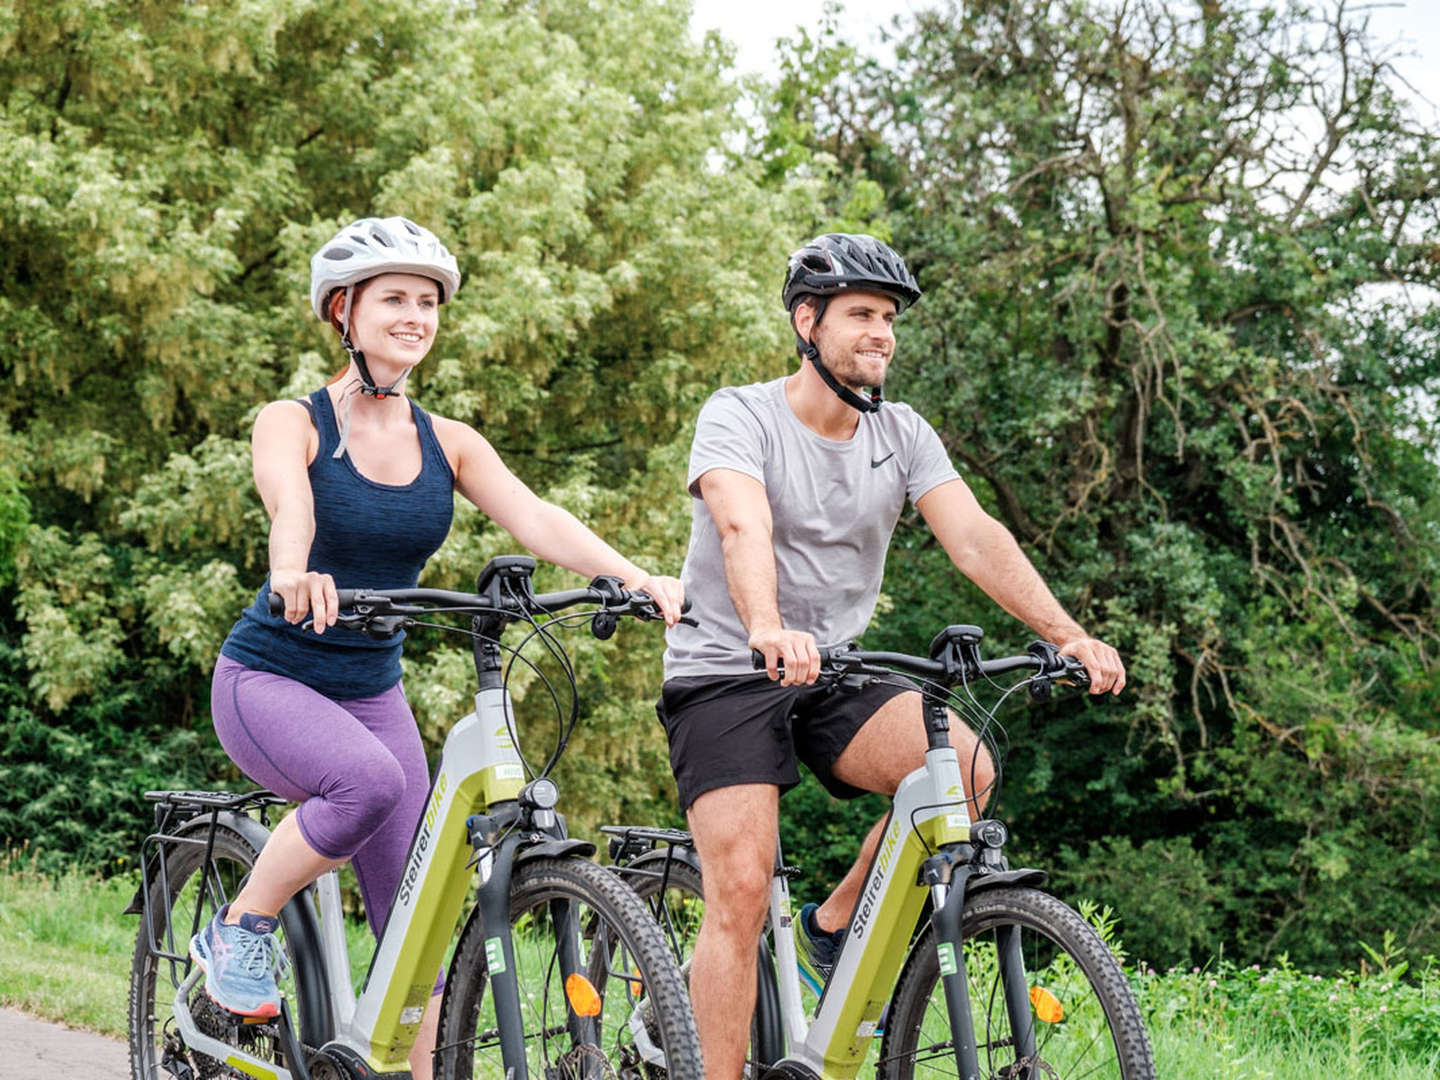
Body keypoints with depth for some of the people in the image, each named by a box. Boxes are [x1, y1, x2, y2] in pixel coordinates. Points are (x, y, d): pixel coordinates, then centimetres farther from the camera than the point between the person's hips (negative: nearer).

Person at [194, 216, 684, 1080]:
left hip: (373, 690, 5)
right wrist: (293, 573, -55)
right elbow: (288, 501, -32)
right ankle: (240, 930, -12)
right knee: (370, 780, -34)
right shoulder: (294, 423, -10)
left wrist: (635, 576, -31)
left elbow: (535, 519, -13)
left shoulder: (448, 444, 2)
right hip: (270, 678, -5)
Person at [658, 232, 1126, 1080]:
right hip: (725, 679, -4)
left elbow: (975, 538, -8)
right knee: (742, 895, -16)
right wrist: (769, 630, -51)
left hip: (836, 677, 5)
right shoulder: (739, 417, -11)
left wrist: (1069, 635, -23)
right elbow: (744, 530, -30)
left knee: (966, 768, -22)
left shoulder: (902, 435, 3)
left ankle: (835, 930, -1)